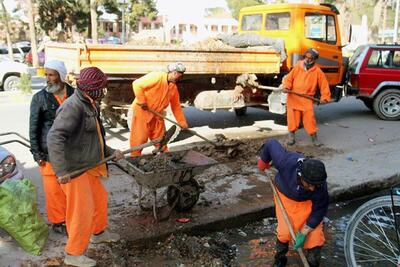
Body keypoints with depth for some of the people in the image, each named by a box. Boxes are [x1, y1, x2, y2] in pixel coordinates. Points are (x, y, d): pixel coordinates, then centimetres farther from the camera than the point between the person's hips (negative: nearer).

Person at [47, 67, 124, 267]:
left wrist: (110, 152, 14)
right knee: (82, 211, -2)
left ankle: (98, 232, 46)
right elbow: (54, 138, -31)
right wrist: (61, 171, -35)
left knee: (100, 198, 23)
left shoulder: (89, 106, 9)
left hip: (89, 166, 10)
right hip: (74, 169, -10)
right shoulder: (72, 107, -22)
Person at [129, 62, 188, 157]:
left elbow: (176, 106, 10)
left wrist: (182, 123, 7)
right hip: (142, 111, -7)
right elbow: (137, 84, -22)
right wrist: (142, 101, -22)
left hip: (157, 114, 7)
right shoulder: (157, 76, -19)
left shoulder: (174, 87, 4)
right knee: (140, 137, -2)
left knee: (160, 138, 12)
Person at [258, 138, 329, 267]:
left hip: (307, 201, 0)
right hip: (285, 196, 0)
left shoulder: (320, 186, -36)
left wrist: (303, 233, -21)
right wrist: (264, 160, -4)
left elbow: (319, 209, -20)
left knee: (315, 232, -8)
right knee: (284, 230, -7)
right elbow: (271, 144, -25)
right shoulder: (286, 163, -43)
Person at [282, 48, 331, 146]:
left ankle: (314, 137, 9)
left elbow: (324, 85, 4)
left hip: (307, 99, -1)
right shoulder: (297, 67, 4)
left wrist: (325, 97, -4)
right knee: (293, 117, 2)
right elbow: (289, 78, 7)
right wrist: (286, 87, -11)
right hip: (293, 97, 1)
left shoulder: (317, 71, 0)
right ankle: (291, 137, 14)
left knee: (310, 118, -7)